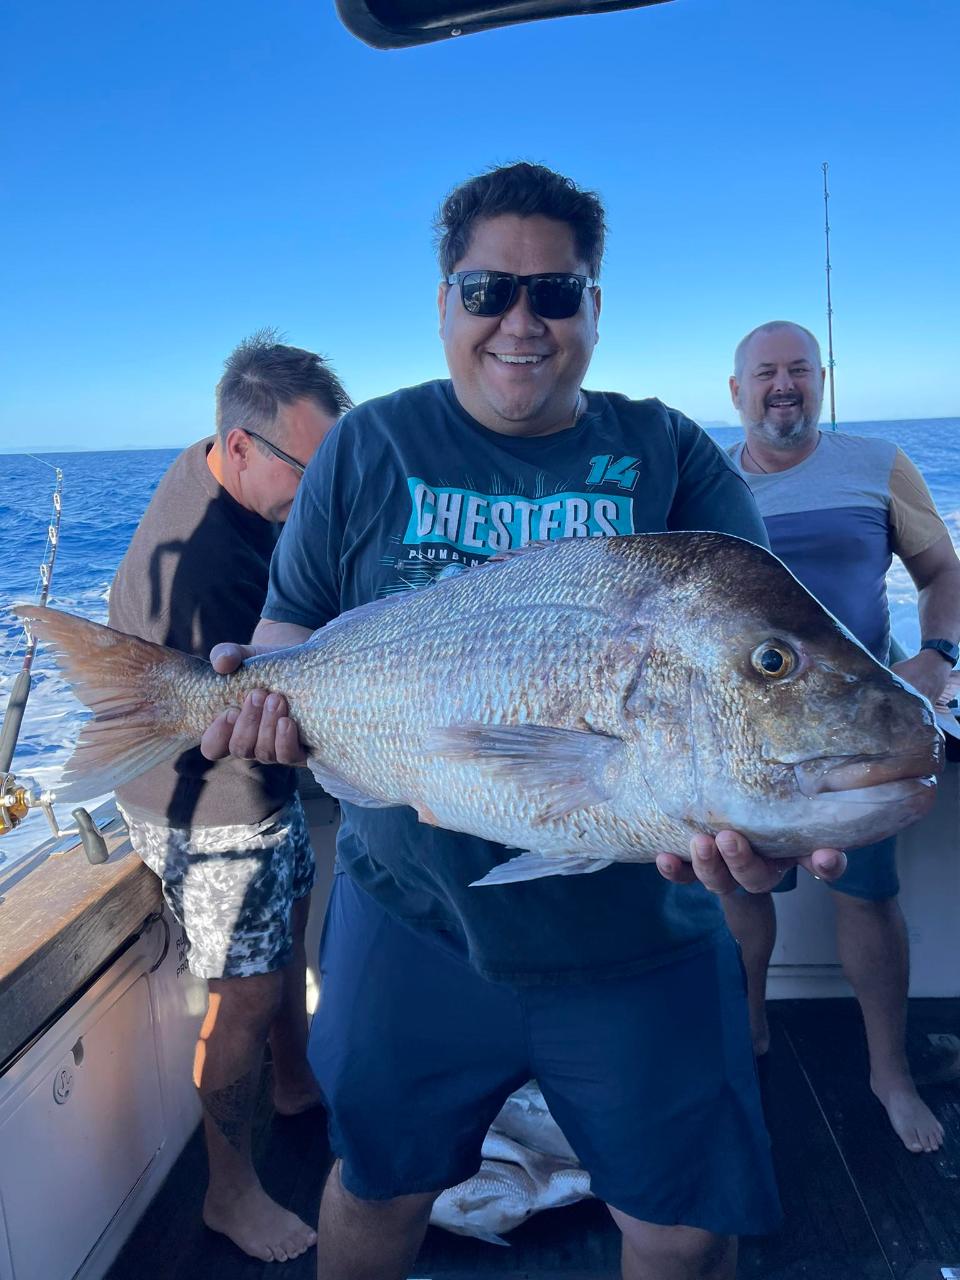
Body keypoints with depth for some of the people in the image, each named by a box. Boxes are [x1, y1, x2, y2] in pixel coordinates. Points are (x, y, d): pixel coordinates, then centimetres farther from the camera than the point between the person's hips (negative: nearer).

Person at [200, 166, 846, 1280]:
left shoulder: (672, 457, 0)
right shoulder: (371, 447, 2)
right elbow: (293, 621, 7)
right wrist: (263, 684, -16)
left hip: (641, 934, 1)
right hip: (413, 917, 1)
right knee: (379, 1187, 21)